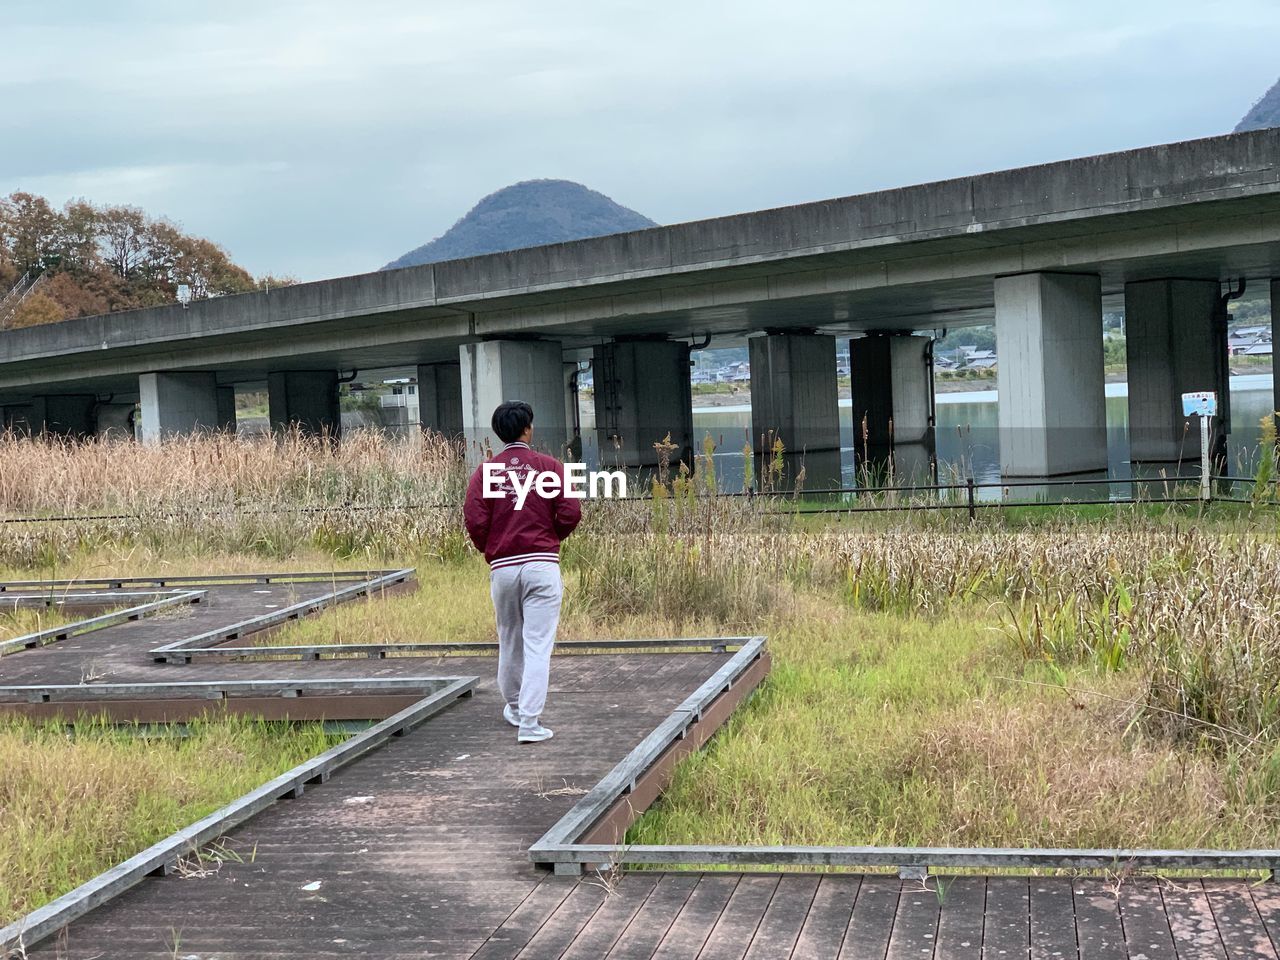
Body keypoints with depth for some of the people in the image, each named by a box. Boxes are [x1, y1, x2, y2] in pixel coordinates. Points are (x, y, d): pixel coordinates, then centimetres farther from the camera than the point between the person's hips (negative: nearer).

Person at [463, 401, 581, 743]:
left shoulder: (485, 471, 3)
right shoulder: (550, 466, 1)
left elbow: (475, 519, -7)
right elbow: (571, 512, -6)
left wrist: (487, 549, 12)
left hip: (502, 567, 2)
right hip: (543, 564, -2)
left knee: (509, 641, 18)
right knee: (538, 645, -3)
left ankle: (514, 708, 35)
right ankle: (530, 722, -9)